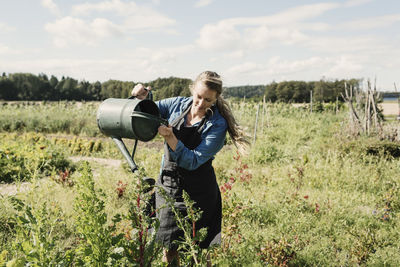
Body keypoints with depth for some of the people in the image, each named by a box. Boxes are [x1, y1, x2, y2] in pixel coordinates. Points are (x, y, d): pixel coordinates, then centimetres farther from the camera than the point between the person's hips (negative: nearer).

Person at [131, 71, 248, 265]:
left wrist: (170, 137, -29)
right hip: (167, 186, 4)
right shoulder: (178, 104, 0)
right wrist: (141, 98, -11)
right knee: (168, 249, 10)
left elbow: (192, 162, -18)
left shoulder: (217, 125, -12)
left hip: (196, 194, -3)